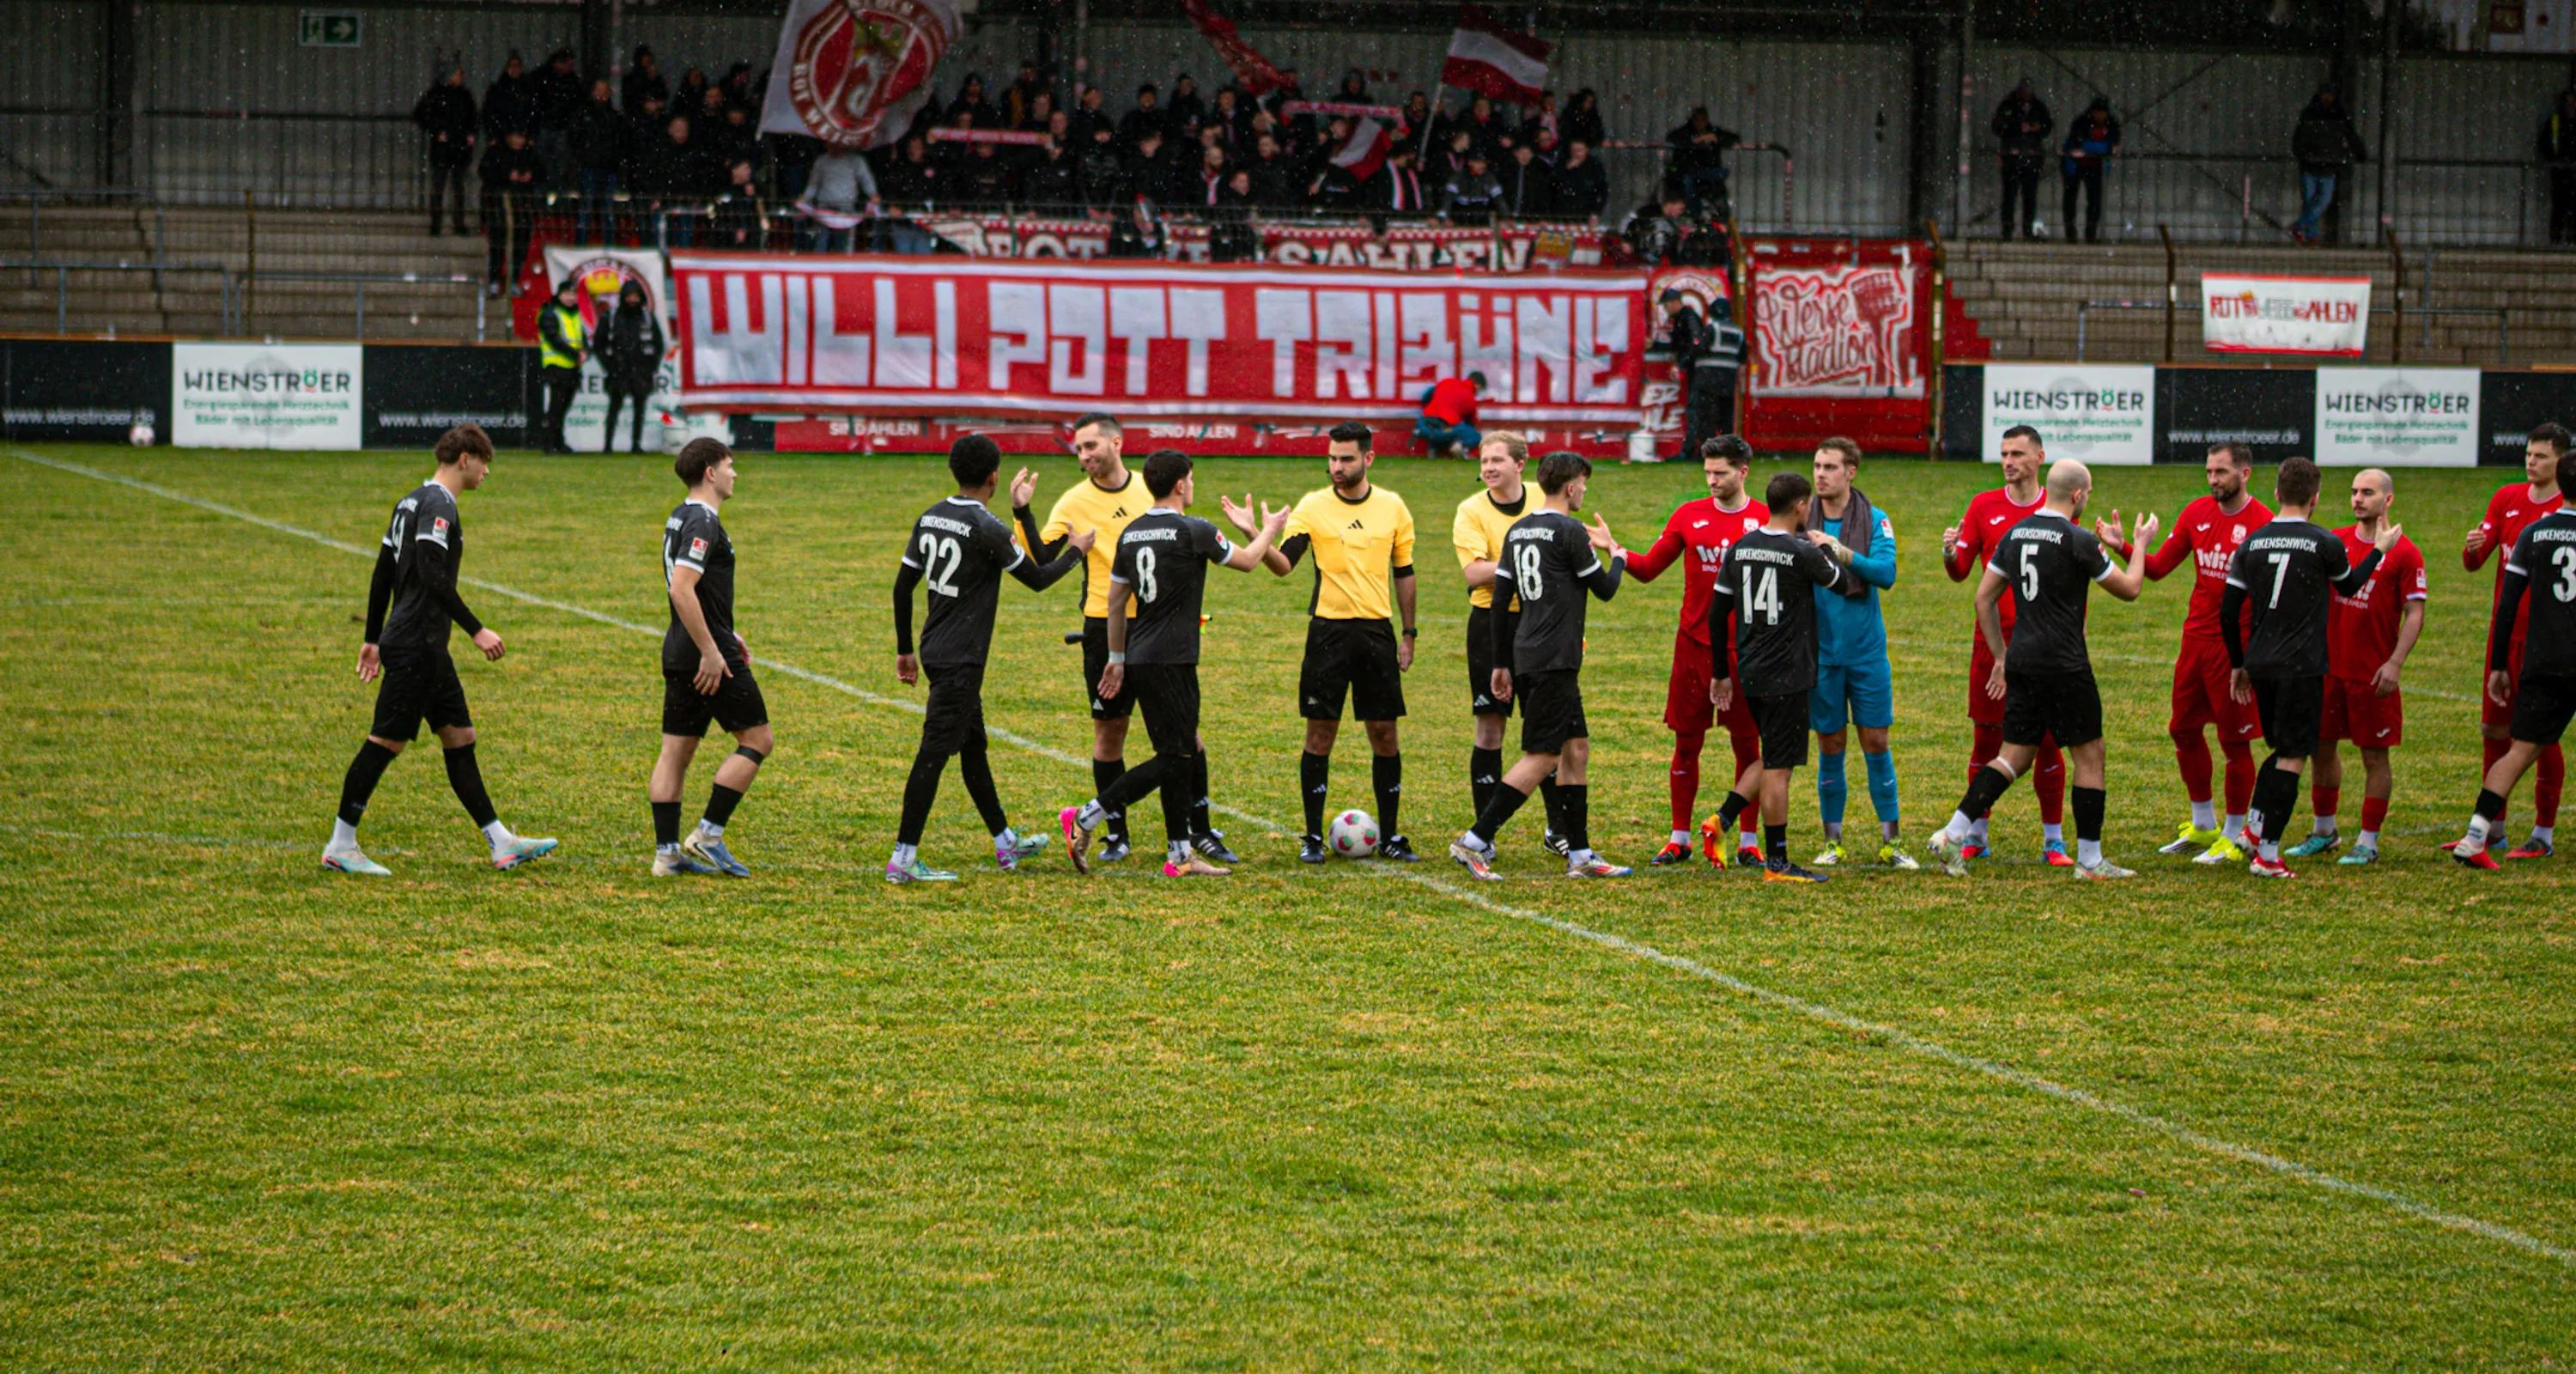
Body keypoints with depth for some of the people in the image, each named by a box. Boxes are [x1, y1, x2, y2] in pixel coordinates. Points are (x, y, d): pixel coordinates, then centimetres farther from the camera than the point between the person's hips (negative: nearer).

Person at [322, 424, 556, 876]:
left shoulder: (412, 502, 16)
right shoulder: (438, 505, -14)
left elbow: (382, 575, 19)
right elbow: (433, 578, -24)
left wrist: (374, 639, 22)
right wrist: (476, 631, -21)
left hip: (427, 650, 11)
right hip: (414, 647, -11)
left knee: (459, 738, 9)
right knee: (386, 742, -5)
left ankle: (501, 843, 10)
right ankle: (340, 847, 1)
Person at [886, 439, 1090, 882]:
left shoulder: (931, 518, 7)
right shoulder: (987, 529, -17)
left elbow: (903, 587, 11)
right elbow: (1038, 578, -6)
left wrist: (905, 650, 20)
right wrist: (1075, 552, 12)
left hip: (935, 650, 9)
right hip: (960, 659, -9)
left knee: (973, 745, 18)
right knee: (934, 753, -8)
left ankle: (1005, 844, 31)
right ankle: (903, 858, -9)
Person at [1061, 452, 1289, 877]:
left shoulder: (1131, 533, 9)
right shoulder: (1193, 531, -12)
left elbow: (1116, 601, 16)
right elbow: (1247, 561, 4)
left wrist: (1117, 658, 25)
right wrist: (1269, 529, 24)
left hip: (1140, 656, 8)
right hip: (1170, 661, -8)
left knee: (1188, 750, 13)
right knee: (1173, 758, -5)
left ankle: (1181, 854, 12)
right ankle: (1085, 820, -12)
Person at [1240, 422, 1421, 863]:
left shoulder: (1393, 508, 5)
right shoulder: (1313, 506, -2)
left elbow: (1404, 573, 13)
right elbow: (1284, 563, -10)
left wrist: (1408, 635, 13)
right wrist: (1255, 537, -29)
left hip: (1377, 630, 2)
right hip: (1328, 629, -2)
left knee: (1384, 734, 3)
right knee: (1321, 734, -1)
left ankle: (1389, 837, 13)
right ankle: (1313, 838, 6)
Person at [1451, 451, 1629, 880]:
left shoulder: (1518, 532, 13)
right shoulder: (1570, 533, -11)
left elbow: (1500, 600, 14)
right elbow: (1605, 589, -3)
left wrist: (1501, 664, 18)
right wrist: (1617, 555, 19)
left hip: (1526, 654, 9)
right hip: (1554, 661, -9)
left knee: (1576, 748, 13)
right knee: (1541, 757, -8)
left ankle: (1580, 854, 14)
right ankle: (1475, 842, -13)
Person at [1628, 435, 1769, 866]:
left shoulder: (1765, 520, 0)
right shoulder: (1689, 516, 6)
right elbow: (1649, 568, 9)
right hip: (1694, 644, 2)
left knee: (1747, 745, 1)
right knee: (1686, 743, 3)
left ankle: (1748, 841, 10)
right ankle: (1679, 839, 12)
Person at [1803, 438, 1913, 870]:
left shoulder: (1875, 521, -2)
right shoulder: (1803, 523, 2)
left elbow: (1886, 572, -16)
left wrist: (1840, 551, -26)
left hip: (1867, 651, -1)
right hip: (1821, 652, 1)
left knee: (1876, 742, 1)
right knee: (1830, 746, 5)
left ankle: (1890, 842, 7)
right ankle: (1833, 842, 13)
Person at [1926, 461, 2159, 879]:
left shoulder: (2014, 534, 8)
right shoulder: (2078, 541, -12)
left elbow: (1984, 598, 13)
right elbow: (2128, 589, -1)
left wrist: (2000, 655, 20)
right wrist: (2139, 544, 16)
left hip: (2021, 663, 7)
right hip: (2064, 667, -7)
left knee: (2014, 757, 12)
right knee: (2089, 755, 5)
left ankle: (1952, 834, 0)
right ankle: (2089, 860, 8)